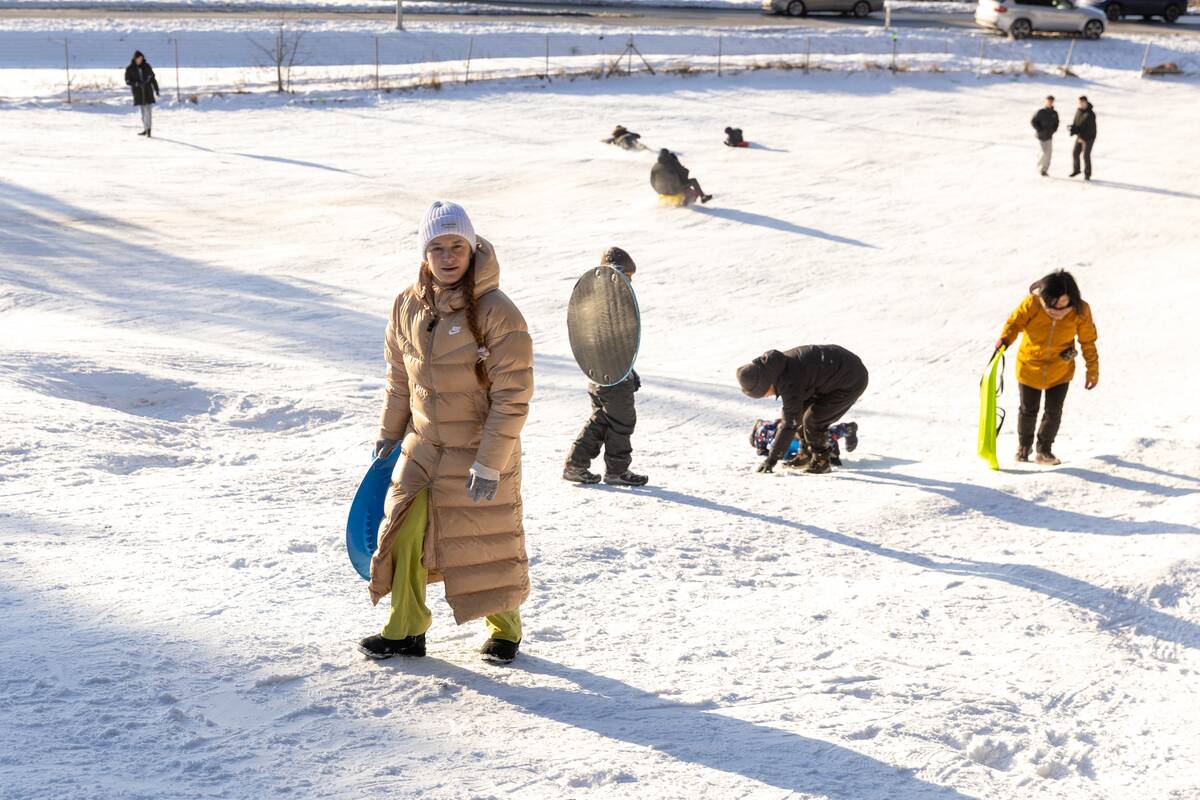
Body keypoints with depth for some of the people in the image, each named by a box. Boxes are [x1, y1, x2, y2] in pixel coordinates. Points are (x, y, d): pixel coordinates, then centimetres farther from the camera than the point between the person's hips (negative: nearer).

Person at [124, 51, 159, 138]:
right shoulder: (130, 69, -1)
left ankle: (148, 129, -16)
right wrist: (136, 83, -22)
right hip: (138, 93, 1)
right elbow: (127, 81, -3)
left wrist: (156, 90, 10)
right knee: (143, 111, 8)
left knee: (148, 110, -12)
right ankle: (145, 129, 15)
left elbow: (153, 78, 9)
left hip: (148, 91, -1)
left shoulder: (147, 67, 2)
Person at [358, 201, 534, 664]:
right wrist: (389, 433, 16)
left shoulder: (497, 312, -18)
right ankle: (406, 630, 17)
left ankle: (505, 628, 31)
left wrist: (489, 462, -19)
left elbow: (512, 396, -18)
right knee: (405, 534, 0)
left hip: (480, 451, -4)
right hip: (423, 446, 4)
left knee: (486, 543, 7)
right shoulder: (408, 306, -1)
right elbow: (399, 378, 14)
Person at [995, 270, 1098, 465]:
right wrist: (1004, 340, -32)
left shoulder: (1081, 312, -18)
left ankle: (1044, 450, 22)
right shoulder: (1032, 303, -25)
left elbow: (1088, 342, -6)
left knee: (1054, 412, 2)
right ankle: (1023, 445, 36)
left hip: (1060, 369, 1)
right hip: (1030, 365, -1)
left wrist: (1093, 371, 1)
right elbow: (1015, 322, -12)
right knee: (1028, 410, 11)